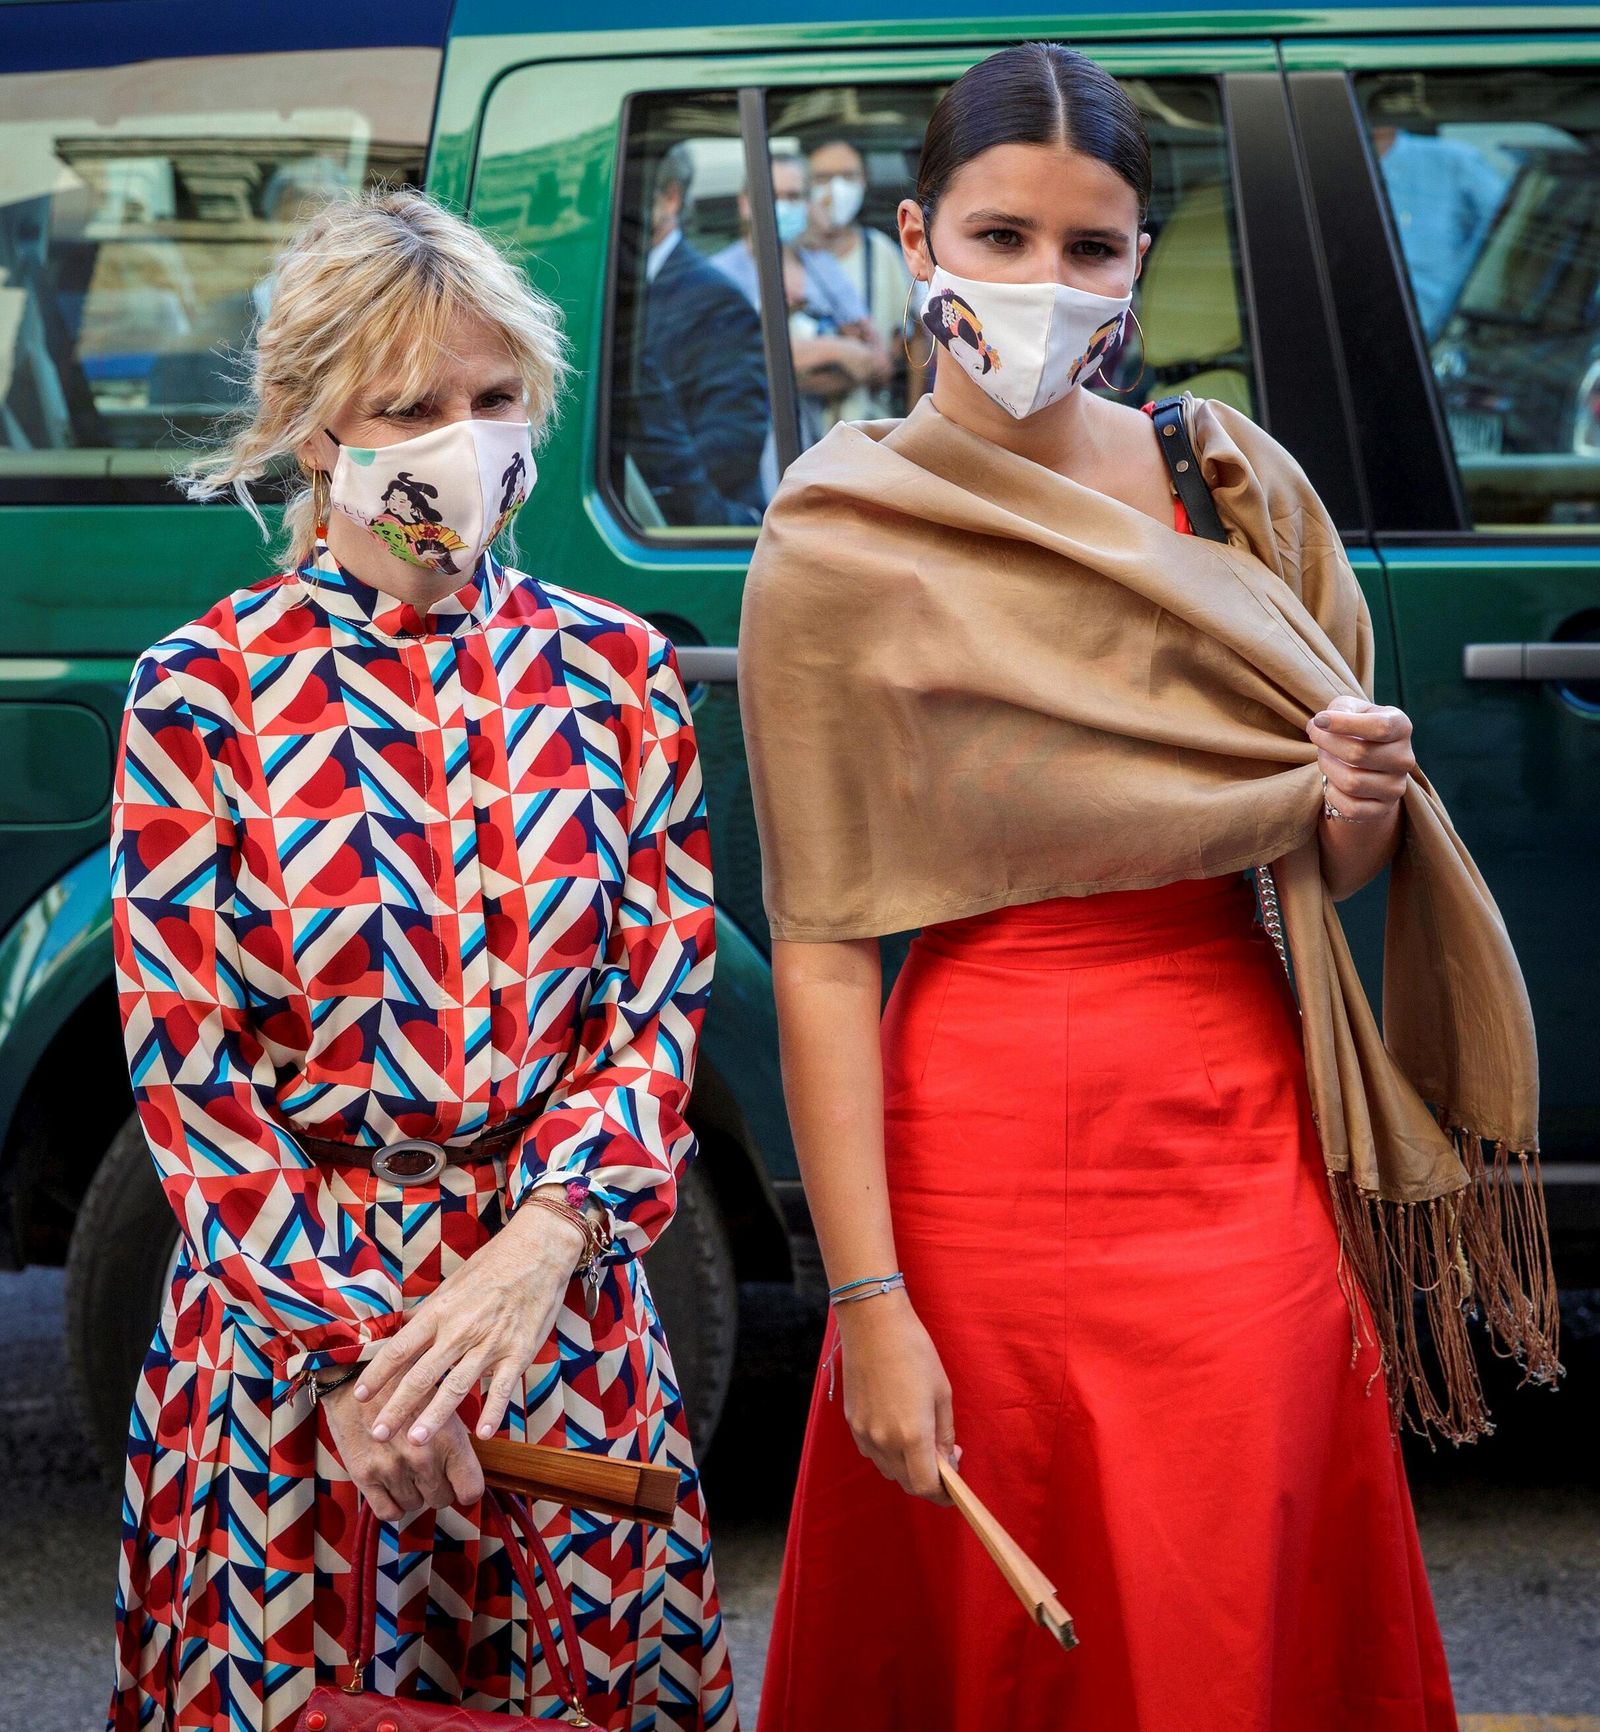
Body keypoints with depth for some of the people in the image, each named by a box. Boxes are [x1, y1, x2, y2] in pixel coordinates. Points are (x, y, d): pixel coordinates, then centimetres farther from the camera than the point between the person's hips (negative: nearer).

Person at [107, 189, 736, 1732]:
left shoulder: (614, 673, 2)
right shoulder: (201, 693, -6)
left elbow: (662, 1007, -1)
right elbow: (182, 1068, -7)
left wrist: (537, 1246, -17)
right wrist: (350, 1342, -14)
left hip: (563, 1308, 2)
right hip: (283, 1335, -2)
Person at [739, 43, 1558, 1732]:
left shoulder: (1236, 483, 5)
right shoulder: (841, 546, -7)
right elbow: (819, 952, -11)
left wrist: (1366, 808, -9)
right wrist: (869, 1304, -16)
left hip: (1253, 1145, 4)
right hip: (999, 1161, -4)